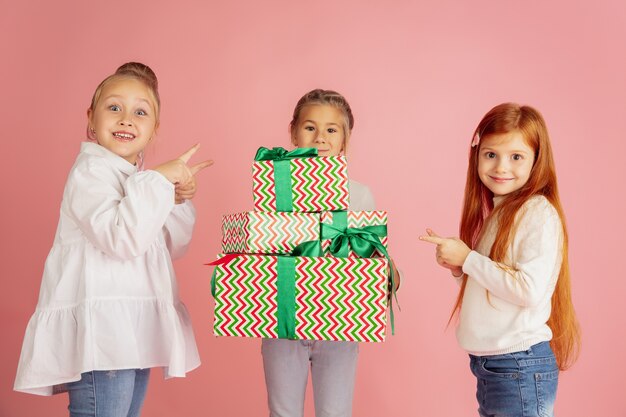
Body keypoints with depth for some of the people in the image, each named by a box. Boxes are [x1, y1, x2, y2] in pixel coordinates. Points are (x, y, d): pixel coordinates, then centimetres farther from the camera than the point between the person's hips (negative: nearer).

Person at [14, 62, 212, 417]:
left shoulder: (137, 176, 18)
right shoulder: (91, 171, -11)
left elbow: (171, 248, 21)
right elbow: (122, 238, -26)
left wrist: (179, 201, 4)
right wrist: (159, 179, -22)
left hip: (132, 332, 9)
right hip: (98, 331, -9)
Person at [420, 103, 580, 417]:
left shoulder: (539, 214, -14)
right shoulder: (492, 211, 10)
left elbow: (530, 290, -22)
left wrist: (468, 258, -17)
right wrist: (457, 266, -2)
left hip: (521, 367, -8)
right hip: (486, 362, 8)